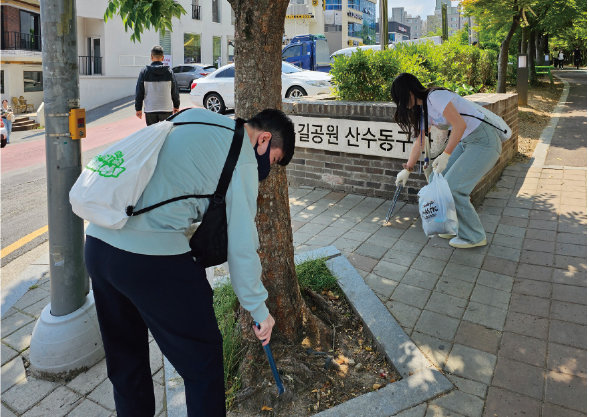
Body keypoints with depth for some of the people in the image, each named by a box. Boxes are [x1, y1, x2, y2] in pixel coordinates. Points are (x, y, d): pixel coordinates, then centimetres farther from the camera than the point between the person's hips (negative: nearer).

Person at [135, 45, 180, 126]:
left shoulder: (144, 71, -2)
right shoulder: (169, 71, -2)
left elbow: (139, 92, 0)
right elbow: (175, 91, 4)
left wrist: (138, 108, 8)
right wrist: (176, 106, 16)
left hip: (150, 110, 0)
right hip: (166, 109, 0)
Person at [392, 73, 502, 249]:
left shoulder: (436, 97, -18)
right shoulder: (422, 108, 11)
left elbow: (460, 125, -24)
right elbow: (419, 141, 18)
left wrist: (445, 155, -22)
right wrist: (407, 170, 21)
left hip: (484, 142, -10)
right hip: (467, 142, 10)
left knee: (453, 188, -11)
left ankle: (474, 237, 5)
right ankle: (456, 226, 21)